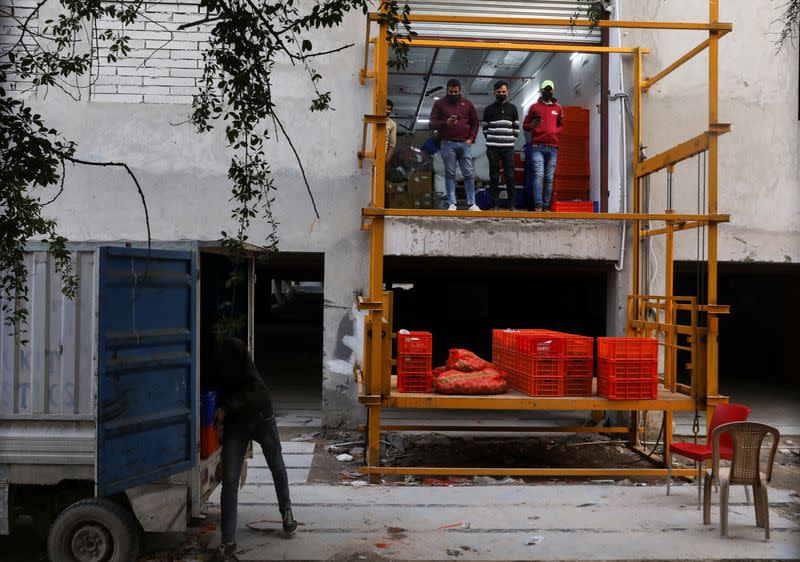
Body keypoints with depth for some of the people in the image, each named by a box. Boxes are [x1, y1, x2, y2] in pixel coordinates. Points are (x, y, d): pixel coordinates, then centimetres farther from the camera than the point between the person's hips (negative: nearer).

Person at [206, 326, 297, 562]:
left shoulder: (233, 347, -21)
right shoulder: (203, 354, -9)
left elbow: (255, 387, -21)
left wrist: (226, 407, -27)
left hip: (260, 414, -2)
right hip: (233, 421, 3)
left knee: (277, 468, 17)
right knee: (229, 480, -4)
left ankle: (286, 512, 43)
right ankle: (228, 543, 5)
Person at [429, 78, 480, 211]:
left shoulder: (467, 104, 14)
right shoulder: (440, 103, 9)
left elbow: (474, 123, 16)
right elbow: (431, 123, 5)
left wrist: (471, 138, 1)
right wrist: (445, 123, -13)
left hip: (464, 143, 1)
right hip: (448, 144, -1)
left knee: (469, 174, -2)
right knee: (450, 174, -2)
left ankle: (472, 203, 0)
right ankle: (452, 204, 0)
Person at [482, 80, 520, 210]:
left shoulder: (512, 108, 11)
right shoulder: (489, 109, 8)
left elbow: (516, 128, 14)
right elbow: (485, 128, 11)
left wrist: (512, 140, 5)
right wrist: (491, 140, 5)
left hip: (508, 147, 1)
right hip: (493, 148, 0)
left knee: (510, 175, -2)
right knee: (494, 176, 0)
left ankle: (511, 204, 2)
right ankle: (494, 203, 3)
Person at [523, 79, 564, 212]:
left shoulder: (558, 108, 17)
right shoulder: (534, 107, 11)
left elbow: (561, 125, 27)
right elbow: (525, 126, 12)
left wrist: (555, 131, 5)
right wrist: (532, 125, -10)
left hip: (552, 147, 3)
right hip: (537, 147, -2)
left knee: (549, 178, -1)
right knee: (539, 175, -15)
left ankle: (546, 206, 1)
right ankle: (538, 205, -20)